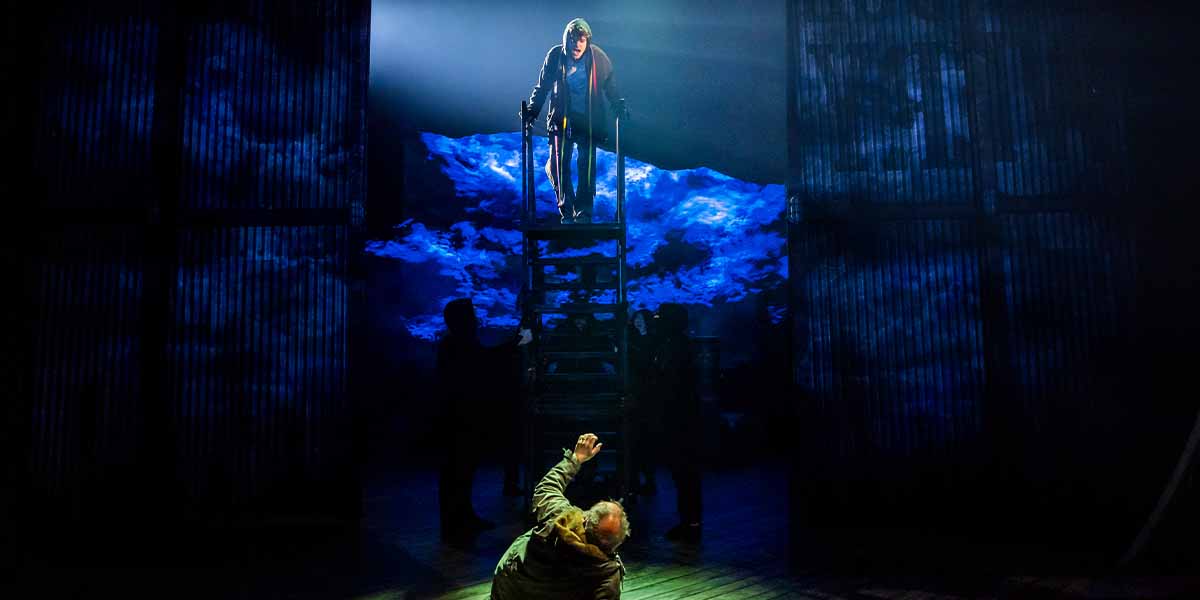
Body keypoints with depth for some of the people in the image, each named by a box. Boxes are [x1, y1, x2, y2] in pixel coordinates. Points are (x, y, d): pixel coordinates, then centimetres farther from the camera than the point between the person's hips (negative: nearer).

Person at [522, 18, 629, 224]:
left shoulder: (598, 57, -7)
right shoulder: (555, 56, -7)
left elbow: (610, 85, 8)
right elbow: (542, 87, 4)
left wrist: (619, 106, -1)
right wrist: (532, 110, -2)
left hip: (589, 120, 0)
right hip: (562, 118, 0)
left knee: (587, 166, -2)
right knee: (558, 165, -5)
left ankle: (583, 213, 9)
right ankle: (566, 212, 8)